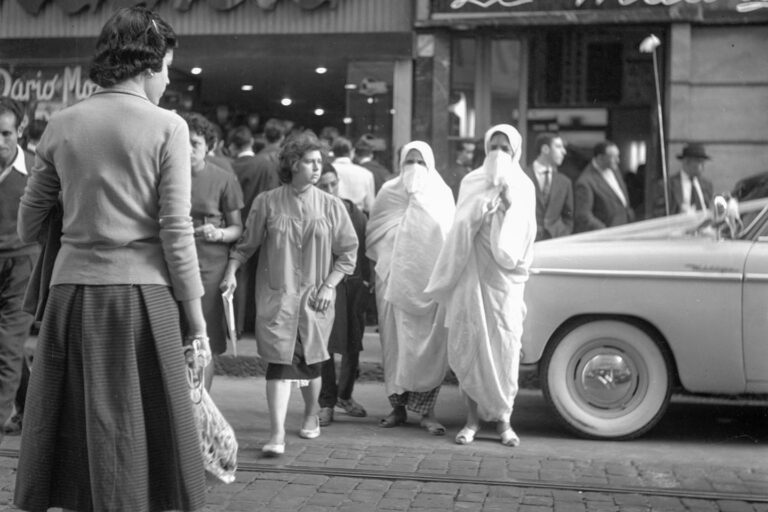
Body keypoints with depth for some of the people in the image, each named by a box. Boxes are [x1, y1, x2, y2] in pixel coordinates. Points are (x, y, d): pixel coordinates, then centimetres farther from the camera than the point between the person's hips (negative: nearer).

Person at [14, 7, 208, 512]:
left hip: (72, 290, 4)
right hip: (140, 292, -3)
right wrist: (197, 317, -2)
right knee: (139, 427, 6)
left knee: (72, 426, 12)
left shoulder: (62, 124, 6)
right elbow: (176, 229, -7)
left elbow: (29, 219, 8)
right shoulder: (167, 127, -4)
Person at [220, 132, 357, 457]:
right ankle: (277, 434, -9)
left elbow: (348, 251, 5)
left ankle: (311, 415, 36)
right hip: (276, 295, -1)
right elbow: (246, 243, 6)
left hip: (314, 298, 1)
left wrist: (329, 285, -3)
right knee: (279, 362, -8)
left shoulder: (331, 206, 3)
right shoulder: (267, 202, 0)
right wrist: (231, 272, -7)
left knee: (309, 362, 11)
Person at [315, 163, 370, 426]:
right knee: (325, 345, -3)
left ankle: (345, 395, 29)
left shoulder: (355, 214, 6)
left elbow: (365, 249, 10)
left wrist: (366, 281, 3)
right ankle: (327, 402, 8)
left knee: (354, 344, 9)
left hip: (353, 284, 4)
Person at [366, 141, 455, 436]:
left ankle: (426, 410, -1)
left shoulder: (442, 193, 9)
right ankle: (398, 406, 8)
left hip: (430, 278, 0)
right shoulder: (389, 192, 8)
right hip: (394, 277, 0)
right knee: (395, 341, 0)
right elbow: (373, 234, 10)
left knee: (430, 342, -5)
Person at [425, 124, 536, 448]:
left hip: (504, 278, -1)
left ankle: (503, 419, 6)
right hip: (472, 275, 1)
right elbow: (462, 226, -1)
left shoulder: (523, 186, 7)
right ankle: (473, 417, 8)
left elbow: (523, 235, 0)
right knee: (468, 345, 0)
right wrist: (486, 201, -13)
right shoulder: (472, 182, 8)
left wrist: (508, 202, -11)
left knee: (505, 347, -3)